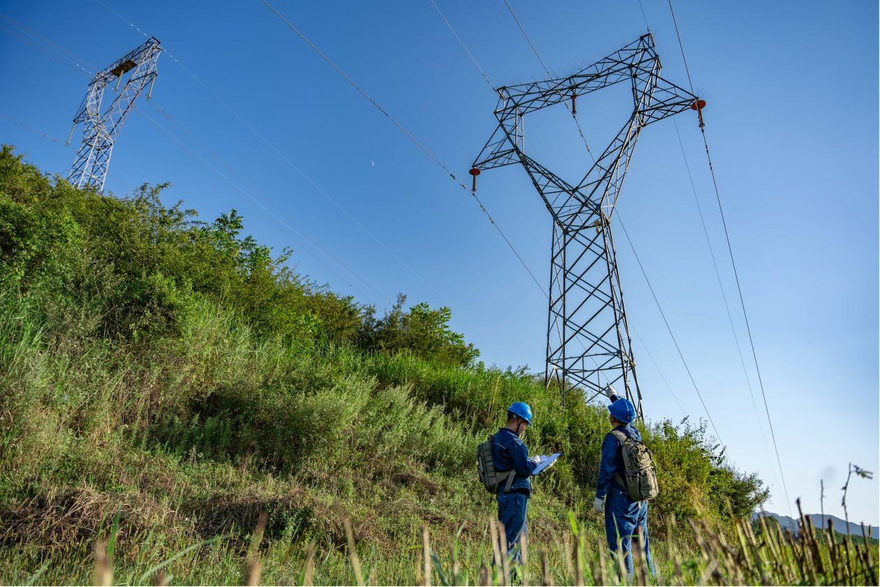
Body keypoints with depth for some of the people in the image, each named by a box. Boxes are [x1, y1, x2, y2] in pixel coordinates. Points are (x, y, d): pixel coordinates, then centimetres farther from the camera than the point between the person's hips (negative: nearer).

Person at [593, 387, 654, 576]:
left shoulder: (613, 438, -14)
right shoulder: (636, 433, 6)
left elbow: (606, 470, -16)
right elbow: (627, 415, 27)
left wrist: (599, 497, -9)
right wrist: (614, 396, 40)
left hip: (621, 499, -7)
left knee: (620, 544, -4)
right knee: (642, 542, 15)